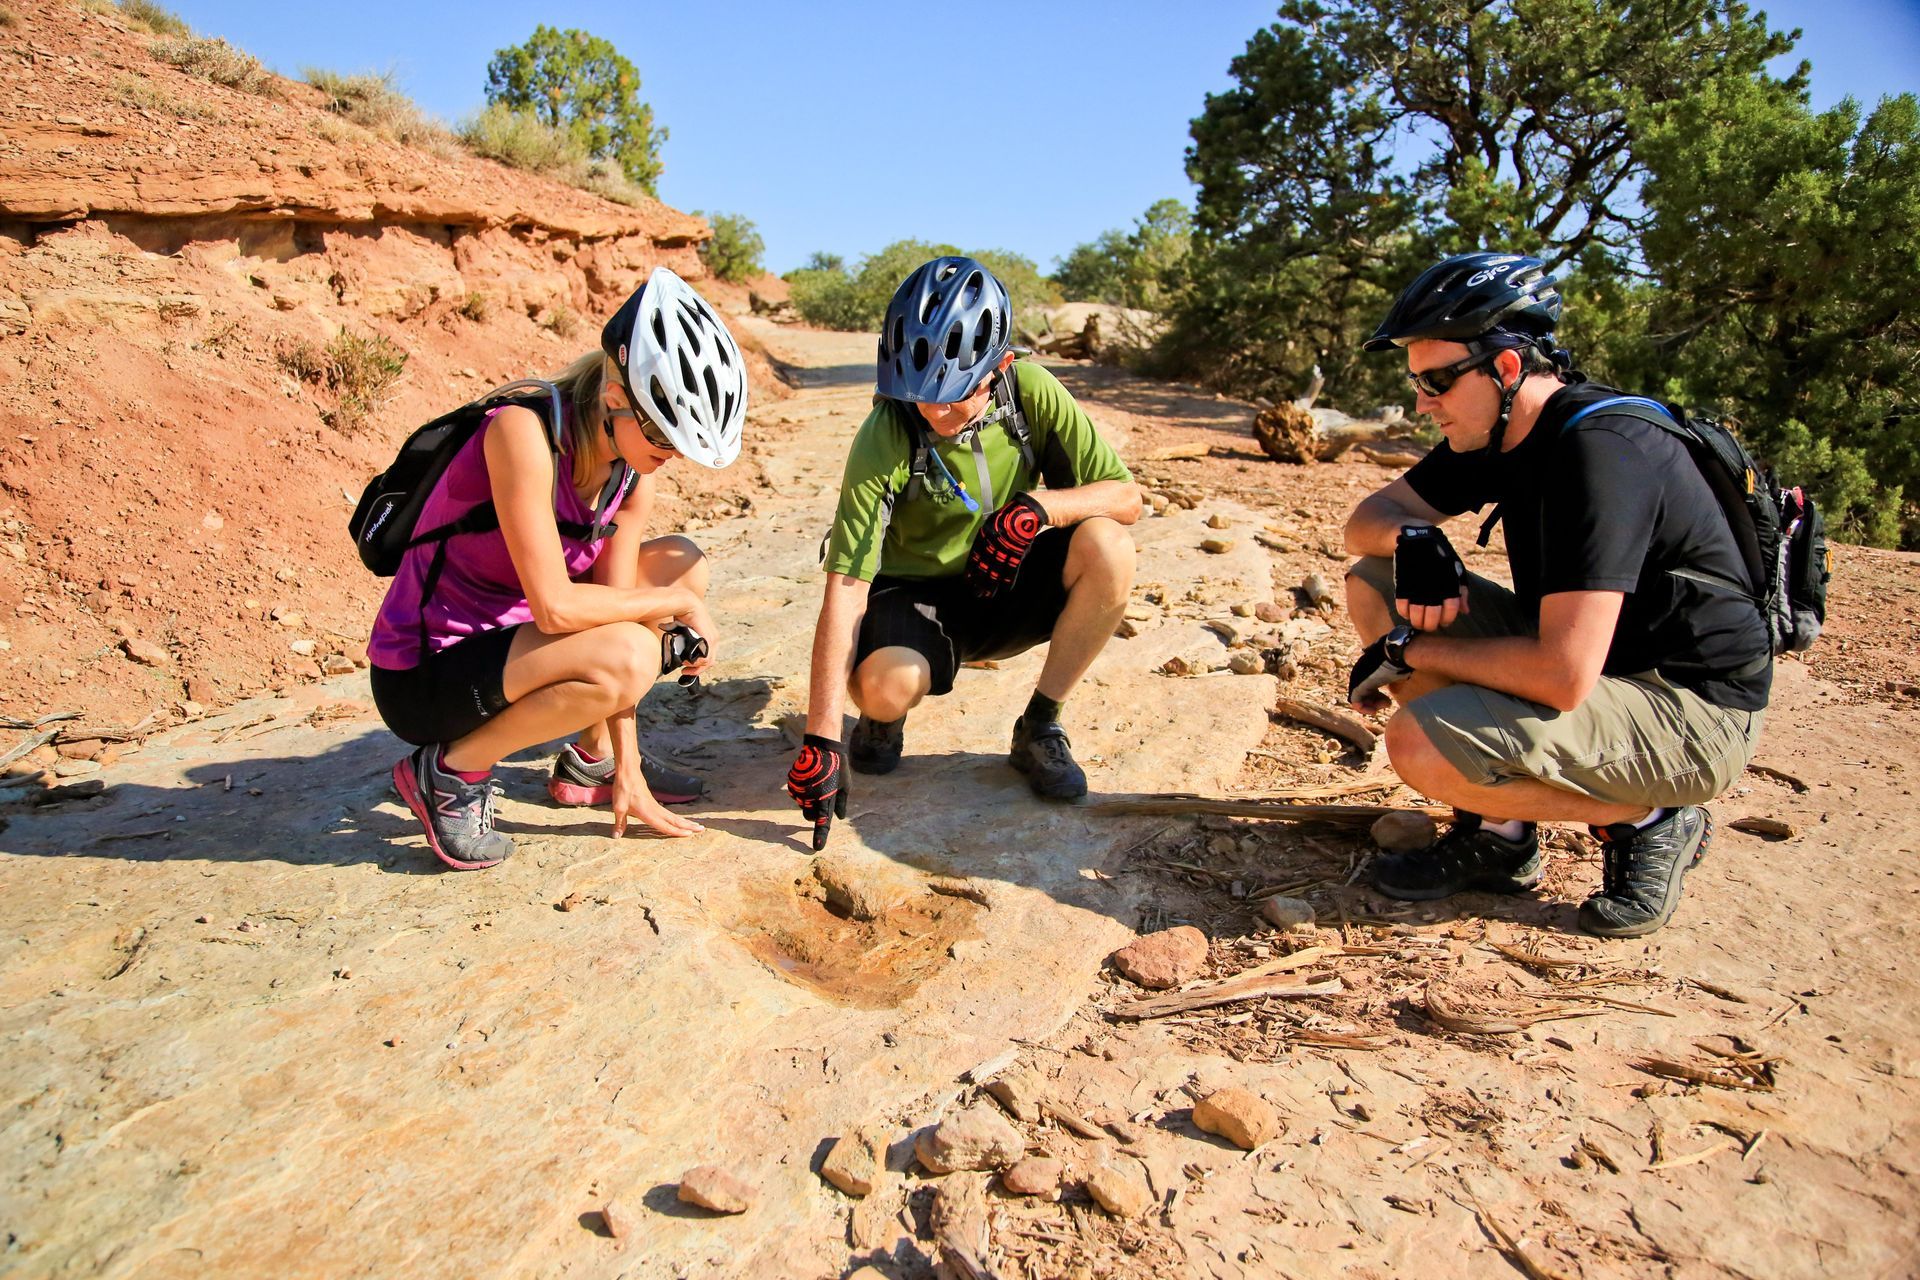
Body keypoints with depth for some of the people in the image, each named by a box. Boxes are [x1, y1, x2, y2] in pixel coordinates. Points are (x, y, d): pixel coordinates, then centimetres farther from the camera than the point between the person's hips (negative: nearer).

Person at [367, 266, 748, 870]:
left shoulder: (633, 474, -3)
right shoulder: (526, 430, -25)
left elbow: (612, 609, -3)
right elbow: (555, 607, -31)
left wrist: (628, 774, -3)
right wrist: (679, 604, -17)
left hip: (507, 636, 8)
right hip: (422, 677, -8)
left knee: (682, 563, 5)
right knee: (628, 655, -31)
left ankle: (592, 761, 12)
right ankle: (450, 772, -6)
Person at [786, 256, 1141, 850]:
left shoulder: (1030, 391, -14)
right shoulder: (884, 440, -23)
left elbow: (1126, 495, -11)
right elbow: (845, 588, -27)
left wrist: (1037, 507, -32)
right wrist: (822, 740, -32)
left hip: (1004, 587, 3)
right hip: (915, 593, -3)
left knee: (1108, 547, -26)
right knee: (887, 684, -37)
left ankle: (1039, 729, -6)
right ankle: (885, 718, 6)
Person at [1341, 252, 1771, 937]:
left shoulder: (1599, 450, -27)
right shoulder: (1497, 430, 0)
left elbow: (1564, 675, -33)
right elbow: (1369, 516, 8)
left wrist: (1411, 650, -19)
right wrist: (1411, 539, -16)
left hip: (1693, 713, -9)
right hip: (1589, 660, 9)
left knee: (1423, 745, -30)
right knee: (1373, 583, -1)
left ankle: (1646, 820, -2)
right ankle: (1496, 835, 3)